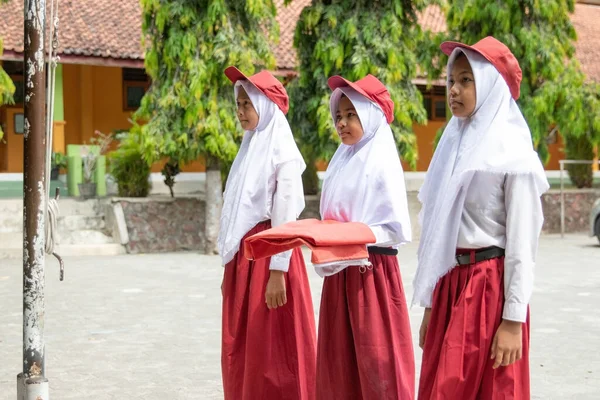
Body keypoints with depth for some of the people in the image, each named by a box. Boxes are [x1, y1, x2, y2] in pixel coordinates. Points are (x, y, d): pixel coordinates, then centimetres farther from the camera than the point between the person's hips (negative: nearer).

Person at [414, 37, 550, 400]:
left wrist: (514, 320, -15)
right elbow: (439, 231, 12)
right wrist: (430, 305, 12)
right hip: (450, 284, 6)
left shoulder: (513, 152, -8)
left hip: (490, 286, -6)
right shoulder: (454, 145, 11)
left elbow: (522, 243, -11)